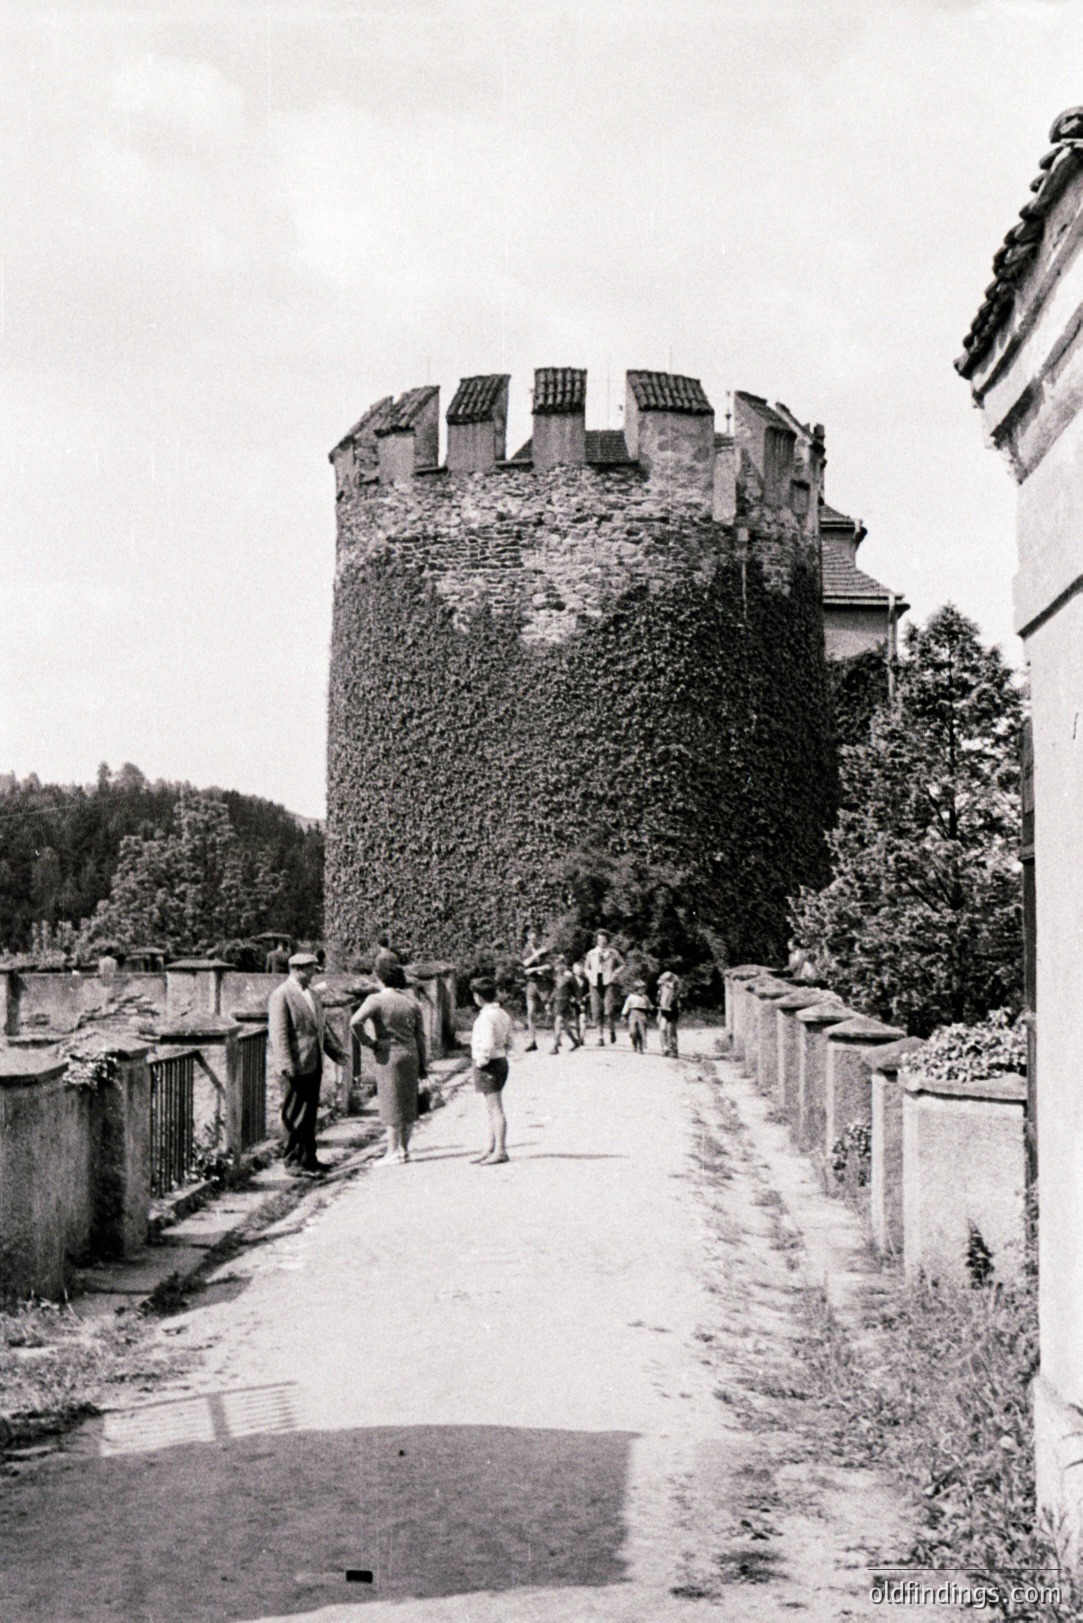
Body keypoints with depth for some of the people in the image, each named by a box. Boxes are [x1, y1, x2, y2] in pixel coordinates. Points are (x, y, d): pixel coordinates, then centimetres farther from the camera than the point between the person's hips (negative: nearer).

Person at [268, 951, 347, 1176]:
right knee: (294, 1114, -2)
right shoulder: (281, 996, -12)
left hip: (314, 1064, 8)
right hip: (295, 1067, -8)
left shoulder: (313, 993, 15)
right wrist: (286, 1066, -21)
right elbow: (278, 1033, -16)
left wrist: (335, 1050, 15)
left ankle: (308, 1157, 21)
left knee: (310, 1113, 13)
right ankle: (292, 1159, 6)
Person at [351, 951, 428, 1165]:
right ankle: (404, 1149, 21)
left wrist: (368, 1042, -12)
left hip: (389, 1056, -5)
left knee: (392, 1104, 2)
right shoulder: (411, 1000, 3)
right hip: (410, 1054, 5)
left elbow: (355, 1022, -28)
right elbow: (420, 1035, 6)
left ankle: (393, 1153, 6)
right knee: (408, 1103, 13)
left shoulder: (376, 1000, -13)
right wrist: (423, 1065, 12)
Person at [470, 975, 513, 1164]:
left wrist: (481, 1062, -15)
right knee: (493, 1111, 15)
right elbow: (508, 1043, 16)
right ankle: (491, 1149, 22)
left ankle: (500, 1151, -2)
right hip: (501, 1061, 10)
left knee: (495, 1110, -5)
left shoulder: (486, 1017, -19)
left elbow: (487, 1045, -27)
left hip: (489, 1065, -10)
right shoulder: (502, 1014, 11)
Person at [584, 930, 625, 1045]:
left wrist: (615, 974, -2)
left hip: (609, 983, -2)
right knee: (597, 1011, -2)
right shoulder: (591, 953, 11)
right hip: (595, 984, 3)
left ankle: (611, 1030, 8)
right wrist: (590, 976, 5)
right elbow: (586, 967, 24)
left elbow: (622, 965, 14)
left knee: (609, 1008, -17)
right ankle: (600, 1037, 6)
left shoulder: (612, 952, 5)